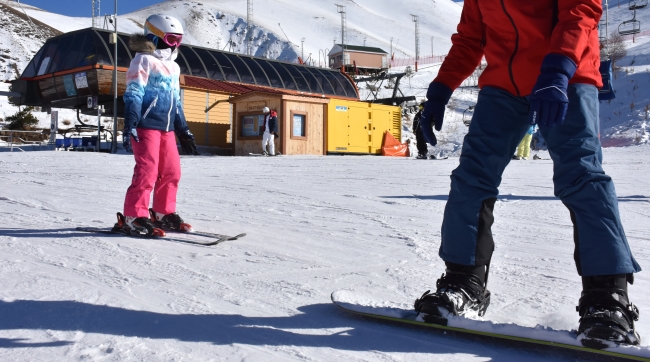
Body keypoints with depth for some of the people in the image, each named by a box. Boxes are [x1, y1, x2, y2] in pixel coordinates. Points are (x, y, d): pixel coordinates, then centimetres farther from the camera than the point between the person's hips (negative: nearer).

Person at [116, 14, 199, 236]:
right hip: (146, 126, -8)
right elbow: (133, 95, -11)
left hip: (166, 128, 8)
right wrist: (130, 126, -21)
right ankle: (134, 217, -5)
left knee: (171, 171, 8)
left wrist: (184, 132, 23)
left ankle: (164, 214, 19)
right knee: (147, 170, -11)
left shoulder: (173, 67, 21)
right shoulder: (144, 60, -3)